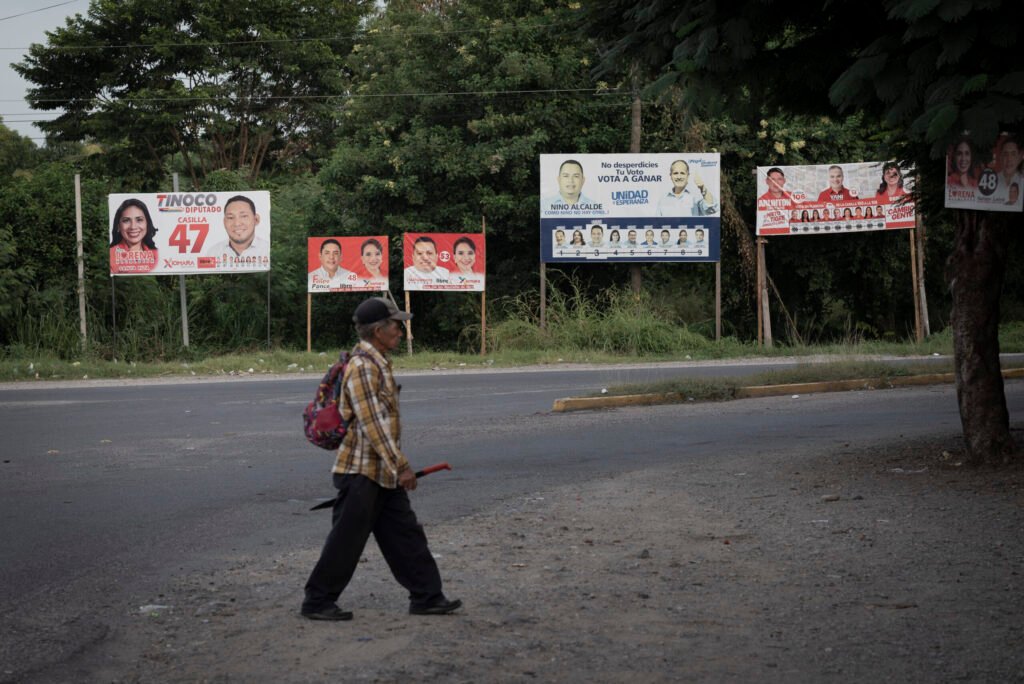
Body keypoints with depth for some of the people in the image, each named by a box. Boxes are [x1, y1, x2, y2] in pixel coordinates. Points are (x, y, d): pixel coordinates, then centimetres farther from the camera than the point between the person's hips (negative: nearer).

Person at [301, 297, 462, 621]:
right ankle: (317, 602, 9)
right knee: (346, 540, -1)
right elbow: (371, 424, -23)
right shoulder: (362, 367, -19)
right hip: (361, 472, -10)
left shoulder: (378, 363, 13)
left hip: (383, 473, 10)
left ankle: (427, 597, 15)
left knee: (405, 534, 10)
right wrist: (401, 466, -22)